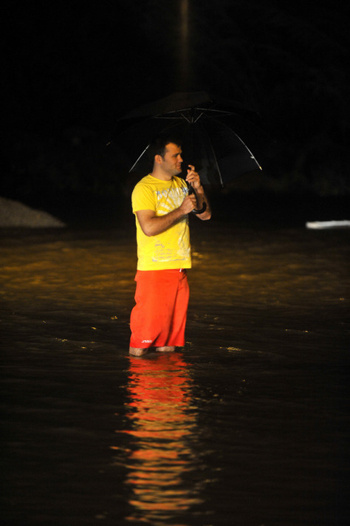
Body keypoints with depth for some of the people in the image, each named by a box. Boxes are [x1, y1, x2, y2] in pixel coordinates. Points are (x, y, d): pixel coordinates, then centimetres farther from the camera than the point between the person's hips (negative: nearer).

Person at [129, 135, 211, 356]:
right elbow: (149, 227, -20)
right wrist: (182, 210, -17)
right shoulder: (144, 188, -8)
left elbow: (205, 215, 12)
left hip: (179, 269, 7)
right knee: (143, 335, -6)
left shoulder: (181, 185, 15)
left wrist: (198, 190, -4)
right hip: (154, 269, -7)